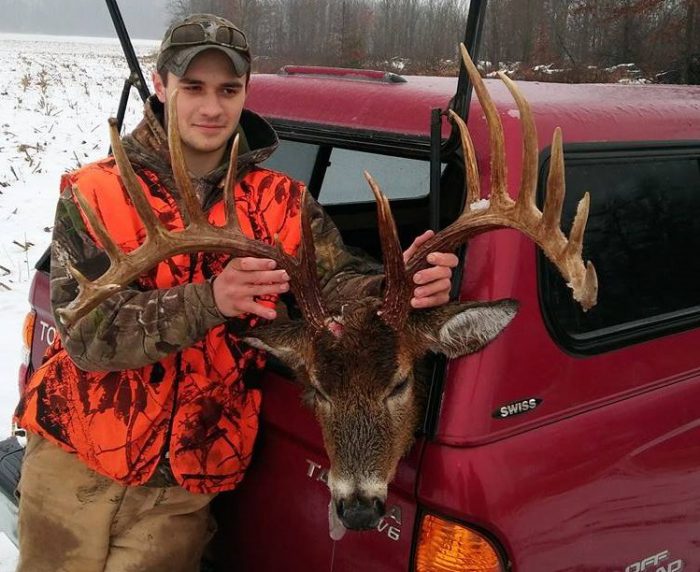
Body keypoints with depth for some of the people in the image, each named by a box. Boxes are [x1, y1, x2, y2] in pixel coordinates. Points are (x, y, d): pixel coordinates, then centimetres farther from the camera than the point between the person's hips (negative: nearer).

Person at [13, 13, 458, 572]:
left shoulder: (282, 203, -1)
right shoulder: (94, 192, -8)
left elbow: (338, 282, -14)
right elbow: (87, 330, -20)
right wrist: (208, 302, -36)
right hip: (72, 463, 0)